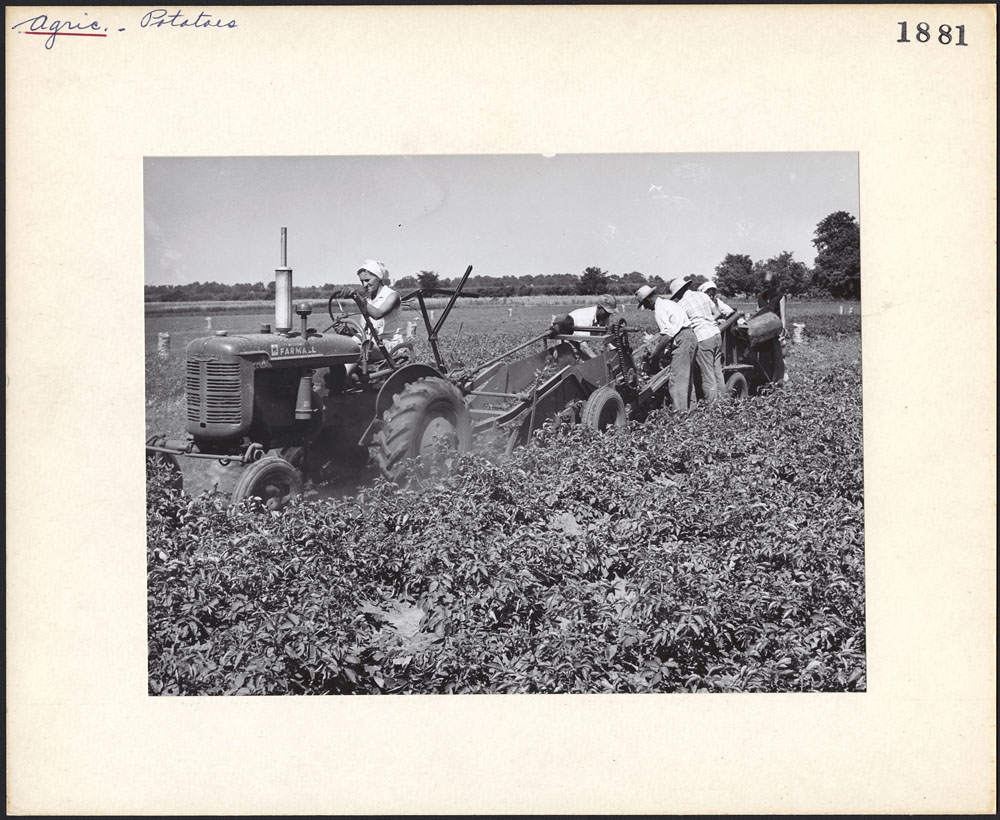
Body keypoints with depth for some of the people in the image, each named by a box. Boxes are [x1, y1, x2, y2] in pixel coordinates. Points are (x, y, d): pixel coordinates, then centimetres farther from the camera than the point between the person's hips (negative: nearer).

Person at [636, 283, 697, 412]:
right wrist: (665, 351, 19)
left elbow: (667, 335, -17)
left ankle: (680, 412, -14)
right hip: (689, 336, 10)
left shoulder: (659, 309, -9)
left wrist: (655, 355, -11)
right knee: (685, 377, 15)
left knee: (676, 379, -10)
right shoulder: (668, 302, 21)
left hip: (682, 340, -10)